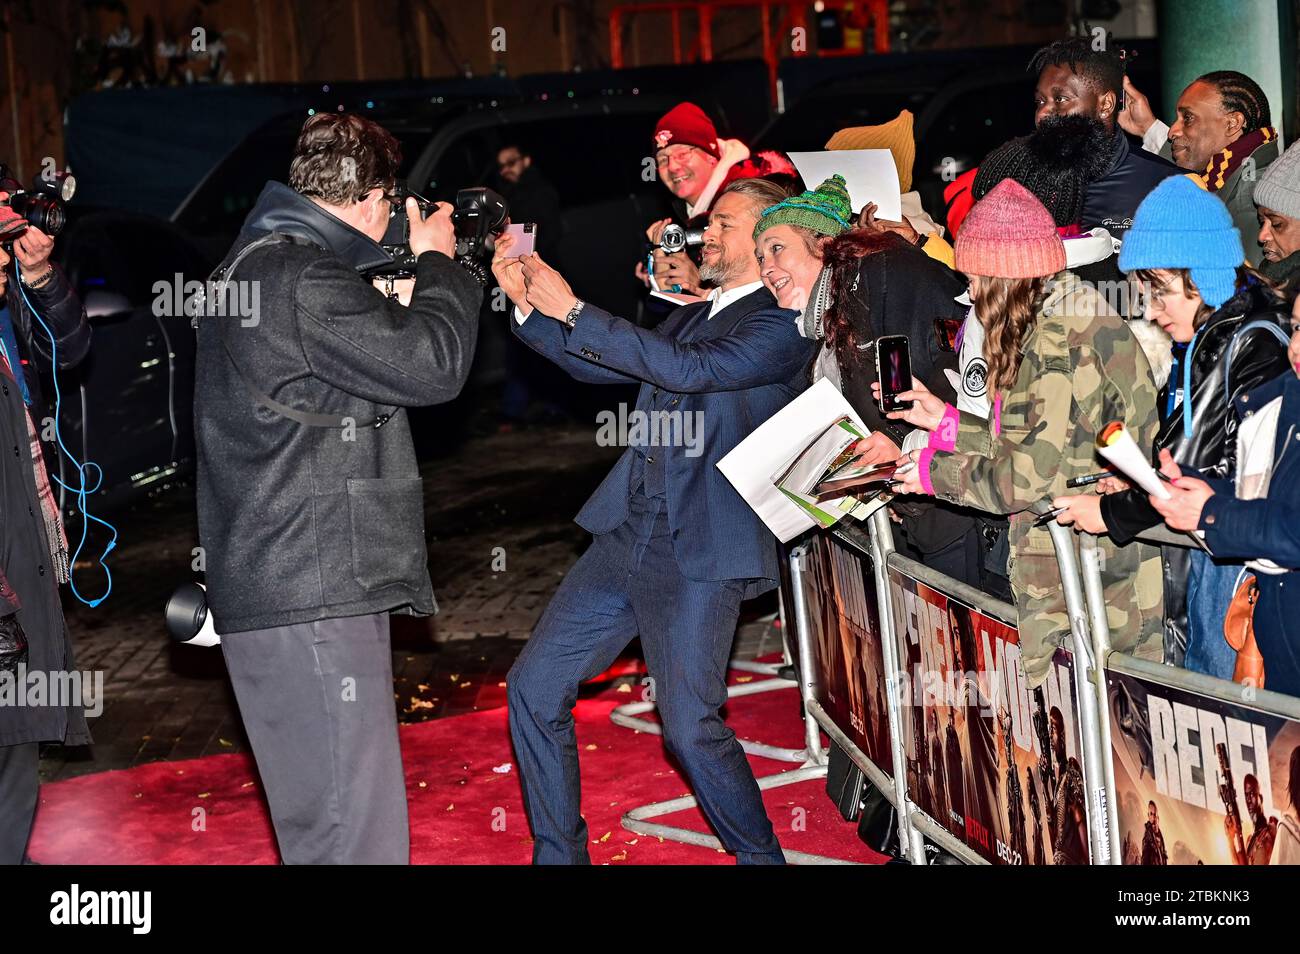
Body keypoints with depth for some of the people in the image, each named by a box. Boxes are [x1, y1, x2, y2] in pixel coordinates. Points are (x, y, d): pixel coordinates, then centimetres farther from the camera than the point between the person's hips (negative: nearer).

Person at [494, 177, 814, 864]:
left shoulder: (781, 325, -6)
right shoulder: (691, 317, 20)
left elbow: (689, 369, -20)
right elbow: (600, 368, 20)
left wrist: (572, 309, -19)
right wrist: (529, 305, 6)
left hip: (702, 555, -8)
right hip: (627, 537, 8)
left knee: (690, 729, -11)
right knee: (534, 689, 4)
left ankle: (759, 855, 14)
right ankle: (558, 853, 17)